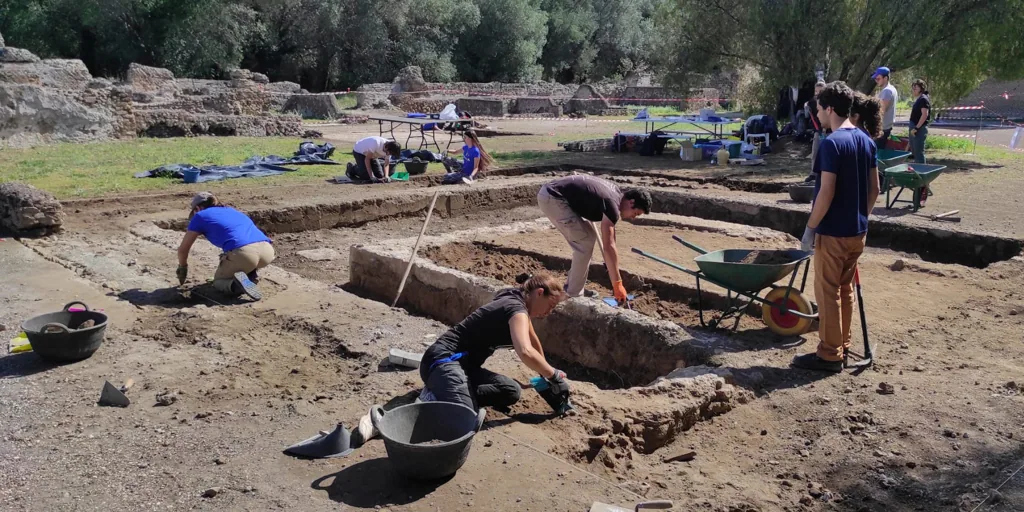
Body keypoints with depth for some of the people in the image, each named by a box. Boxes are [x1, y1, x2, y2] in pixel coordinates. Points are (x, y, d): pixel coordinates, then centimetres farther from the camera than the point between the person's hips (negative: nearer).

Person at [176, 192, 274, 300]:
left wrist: (182, 268, 47)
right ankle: (250, 274, 14)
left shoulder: (200, 216, 20)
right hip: (267, 251, 6)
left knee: (218, 282, 23)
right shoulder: (231, 210, 36)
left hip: (243, 254, -5)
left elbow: (182, 249, 26)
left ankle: (235, 284, -10)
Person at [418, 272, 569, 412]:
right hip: (443, 361, -11)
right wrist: (554, 376, -17)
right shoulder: (516, 308, -14)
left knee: (512, 391, -2)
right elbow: (526, 352, -32)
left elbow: (533, 342, 34)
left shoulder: (515, 302, 17)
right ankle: (434, 398, -4)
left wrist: (546, 374, 40)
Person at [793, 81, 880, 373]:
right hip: (857, 231, 8)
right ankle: (842, 345, 29)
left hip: (833, 232, -8)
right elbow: (874, 188, 12)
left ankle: (830, 355, 8)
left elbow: (827, 192, -22)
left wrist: (810, 228, -14)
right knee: (845, 288, 18)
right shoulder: (866, 140, 7)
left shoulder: (832, 144, -19)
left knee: (827, 292, 1)